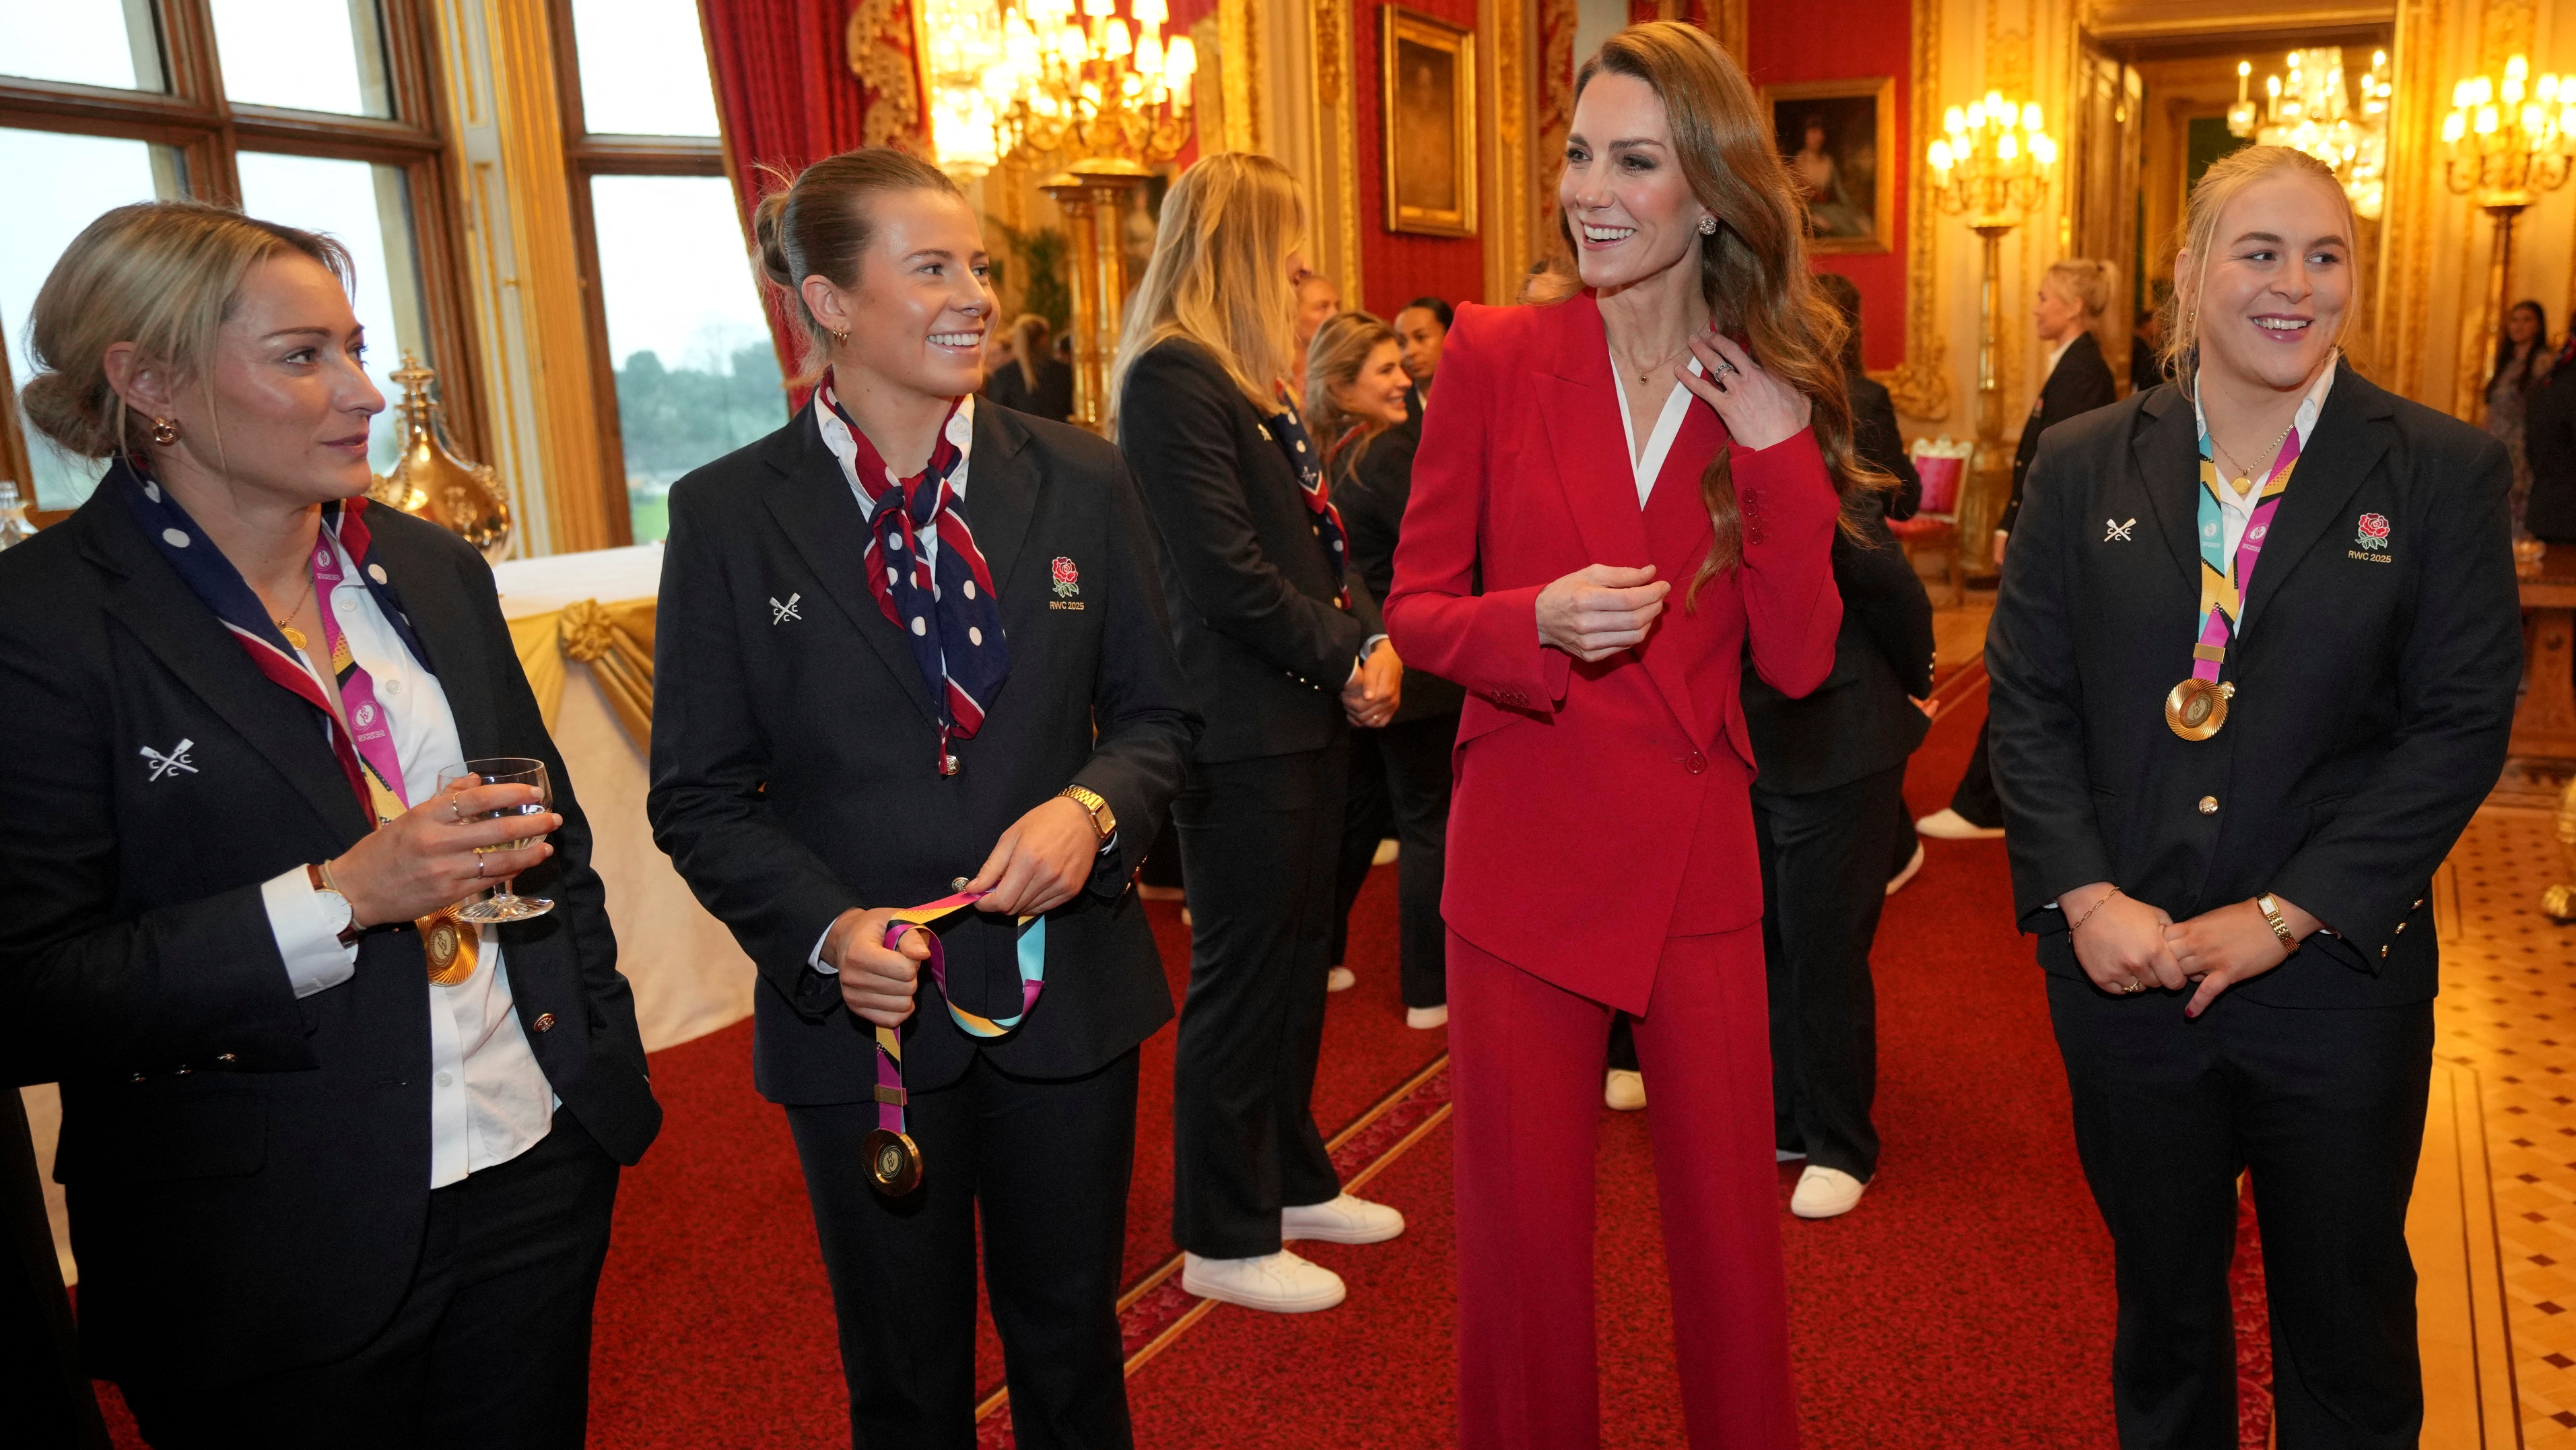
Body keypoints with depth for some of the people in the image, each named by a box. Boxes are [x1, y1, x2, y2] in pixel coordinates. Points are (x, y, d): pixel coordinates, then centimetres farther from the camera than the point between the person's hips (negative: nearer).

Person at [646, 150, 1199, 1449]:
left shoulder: (1079, 482, -1)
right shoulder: (728, 515, -6)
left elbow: (1153, 714, 5)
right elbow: (699, 794, -3)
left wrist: (1092, 809, -16)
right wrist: (824, 929, -19)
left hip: (1064, 991, 2)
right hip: (862, 1012, -1)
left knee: (1071, 1345, 19)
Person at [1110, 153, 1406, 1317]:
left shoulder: (1255, 380, 15)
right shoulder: (1173, 378, -15)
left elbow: (1319, 539, 14)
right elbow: (1229, 575, -20)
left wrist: (1373, 642, -2)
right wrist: (1350, 658, -11)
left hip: (1308, 719, 9)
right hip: (1241, 730, -9)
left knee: (1295, 962, 18)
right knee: (1239, 980, 1)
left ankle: (1292, 1179, 35)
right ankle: (1223, 1241, 16)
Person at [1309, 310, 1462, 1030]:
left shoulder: (1322, 455, 7)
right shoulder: (1389, 453, -18)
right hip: (1409, 667, -8)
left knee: (1356, 813, 20)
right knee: (1428, 824, 1)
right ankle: (1430, 991, 6)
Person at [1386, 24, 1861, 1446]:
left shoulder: (1772, 393, 2)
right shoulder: (1494, 356, -4)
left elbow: (1798, 662, -3)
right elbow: (1415, 607, -2)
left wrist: (1781, 457, -13)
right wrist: (1540, 622, -22)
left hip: (1697, 862, 2)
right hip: (1525, 858, -1)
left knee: (1728, 1212, 14)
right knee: (1524, 1223, 11)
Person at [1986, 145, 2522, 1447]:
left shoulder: (2444, 472, -3)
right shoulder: (2083, 467, 1)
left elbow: (2463, 721, -7)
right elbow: (2027, 696, -2)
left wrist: (2282, 915, -14)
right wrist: (2087, 897, -13)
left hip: (2336, 973, -1)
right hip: (2122, 966, 1)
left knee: (2346, 1323, 17)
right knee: (2161, 1301, 19)